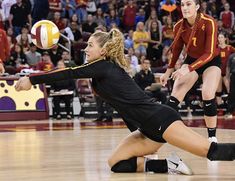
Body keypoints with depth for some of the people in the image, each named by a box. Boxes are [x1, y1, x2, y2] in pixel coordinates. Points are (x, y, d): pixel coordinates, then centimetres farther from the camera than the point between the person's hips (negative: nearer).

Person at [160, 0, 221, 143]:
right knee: (174, 97, -9)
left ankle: (212, 137, -9)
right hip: (191, 60, 4)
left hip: (211, 61, -4)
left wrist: (188, 68, -38)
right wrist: (169, 71, 11)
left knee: (208, 95, -23)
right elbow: (176, 49, 5)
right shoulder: (179, 26, -13)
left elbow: (209, 53, -29)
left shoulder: (209, 23, -26)